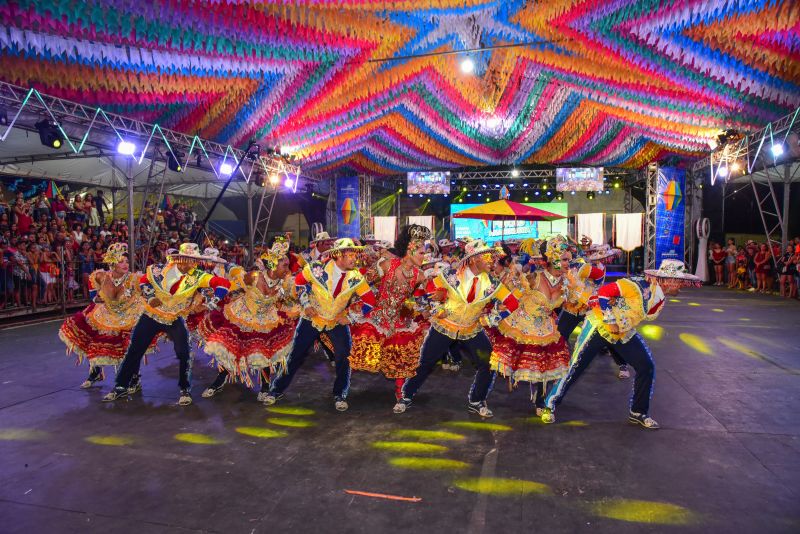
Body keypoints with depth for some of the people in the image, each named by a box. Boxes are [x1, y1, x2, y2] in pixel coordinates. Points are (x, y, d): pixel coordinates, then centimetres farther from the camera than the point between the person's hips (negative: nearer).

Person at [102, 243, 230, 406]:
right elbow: (143, 280, 0)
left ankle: (185, 390, 11)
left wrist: (213, 302, -29)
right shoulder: (162, 269, -15)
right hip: (151, 315, 1)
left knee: (184, 353, -9)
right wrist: (150, 297, -12)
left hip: (175, 320, -1)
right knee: (134, 350, 8)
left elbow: (224, 283, -24)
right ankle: (121, 386, 27)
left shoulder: (197, 276, -18)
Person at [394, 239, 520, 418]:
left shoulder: (491, 283, -11)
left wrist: (497, 316, -17)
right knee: (424, 365, 5)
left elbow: (513, 303, -7)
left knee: (489, 364, -4)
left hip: (472, 332, 3)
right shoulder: (451, 276, -17)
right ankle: (406, 397, 29)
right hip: (443, 328, -2)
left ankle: (475, 402, 20)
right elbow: (427, 290, -6)